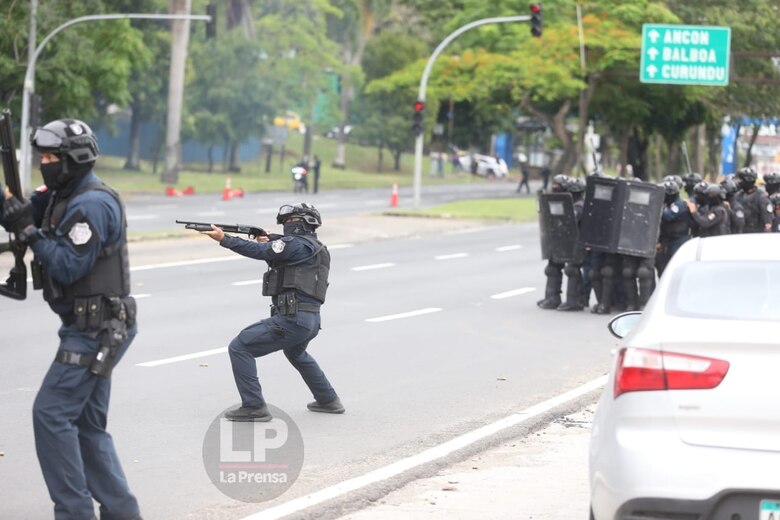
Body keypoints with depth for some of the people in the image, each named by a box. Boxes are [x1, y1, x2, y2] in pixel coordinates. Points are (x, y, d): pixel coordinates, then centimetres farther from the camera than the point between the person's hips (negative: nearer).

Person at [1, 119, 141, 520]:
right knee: (87, 423, 12)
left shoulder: (92, 205, -17)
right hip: (91, 327, 10)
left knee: (52, 413, -11)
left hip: (96, 331, -10)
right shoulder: (62, 198, 13)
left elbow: (68, 267, -21)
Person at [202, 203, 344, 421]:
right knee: (296, 354, 39)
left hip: (292, 319, -10)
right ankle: (328, 400, 43)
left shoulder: (299, 245, -9)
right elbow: (278, 261, 26)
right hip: (310, 320, 10)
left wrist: (223, 238, -14)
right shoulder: (315, 248, 19)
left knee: (239, 347, -9)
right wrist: (269, 244, 8)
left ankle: (254, 407, -11)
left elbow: (260, 251, -17)